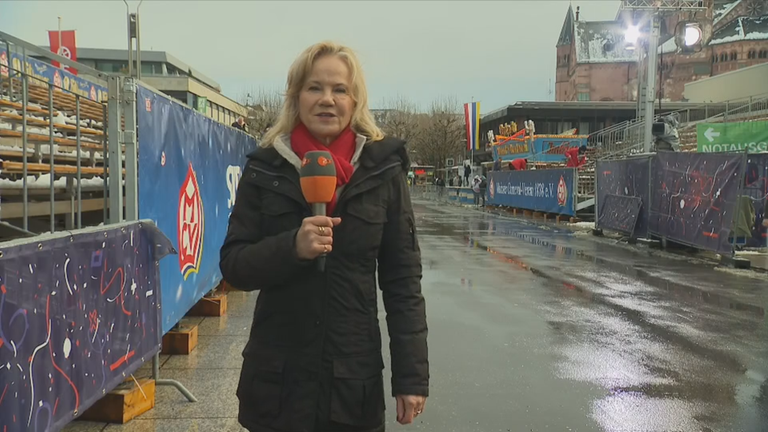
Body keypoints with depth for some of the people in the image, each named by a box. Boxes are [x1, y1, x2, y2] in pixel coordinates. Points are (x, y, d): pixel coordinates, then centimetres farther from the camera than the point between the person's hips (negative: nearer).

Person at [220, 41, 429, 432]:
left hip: (355, 379, 0)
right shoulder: (265, 169, -2)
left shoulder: (382, 169, -4)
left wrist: (411, 374, -5)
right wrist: (292, 246, -21)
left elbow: (402, 280, -2)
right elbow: (233, 266, -2)